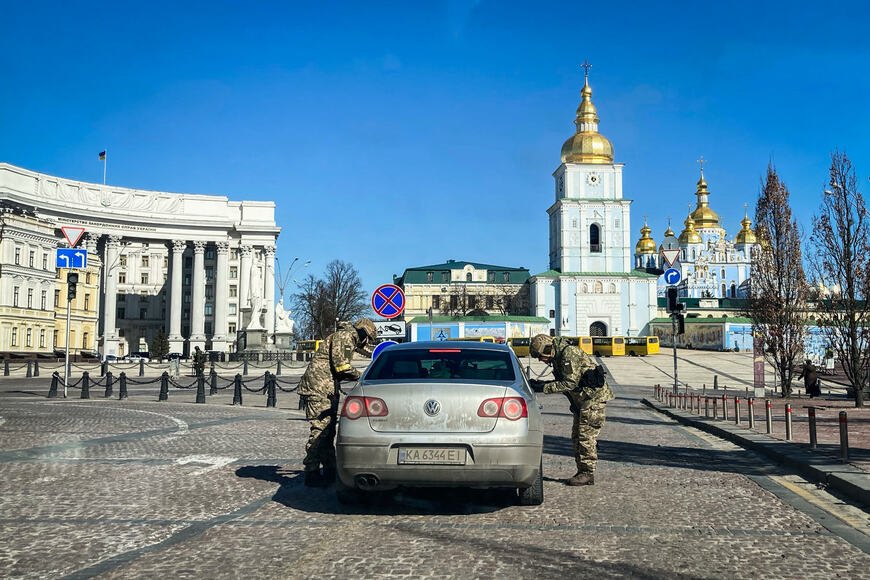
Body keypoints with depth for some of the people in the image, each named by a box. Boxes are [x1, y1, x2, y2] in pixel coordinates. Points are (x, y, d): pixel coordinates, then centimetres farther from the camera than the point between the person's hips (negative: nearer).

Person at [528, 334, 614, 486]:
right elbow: (561, 382, 16)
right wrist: (541, 383, 2)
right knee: (577, 436, 10)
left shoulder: (569, 354, -22)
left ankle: (588, 474, -2)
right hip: (582, 400, 10)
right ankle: (581, 472, 16)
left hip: (594, 396, -10)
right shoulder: (558, 357, 10)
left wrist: (544, 388, -21)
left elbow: (570, 383, -24)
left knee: (586, 436, -8)